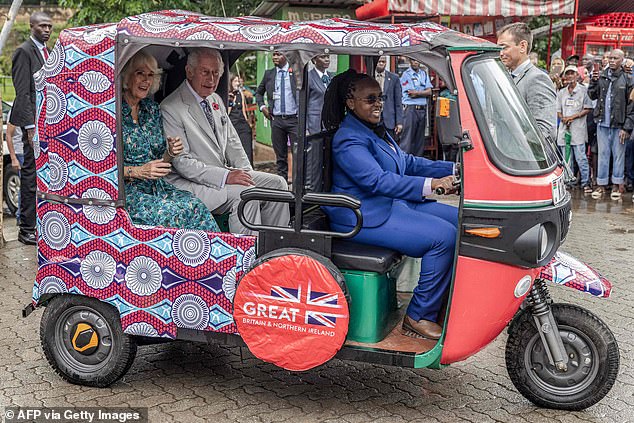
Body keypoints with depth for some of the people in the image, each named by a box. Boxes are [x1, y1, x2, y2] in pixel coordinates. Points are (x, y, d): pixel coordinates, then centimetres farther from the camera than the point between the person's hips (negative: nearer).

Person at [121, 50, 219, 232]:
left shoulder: (153, 109, 14)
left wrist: (170, 153, -2)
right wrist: (137, 172, -17)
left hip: (156, 186, 5)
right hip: (126, 191, -5)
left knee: (195, 205, -24)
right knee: (170, 213, -30)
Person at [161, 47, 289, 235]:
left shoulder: (216, 100, 13)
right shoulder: (171, 108, -13)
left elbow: (232, 142, 17)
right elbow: (182, 162, -18)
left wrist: (246, 173, -1)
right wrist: (225, 176, -25)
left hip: (223, 173, 9)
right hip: (188, 183, -9)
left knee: (277, 183, -4)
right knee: (244, 193, -30)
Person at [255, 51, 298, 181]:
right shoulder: (269, 74, 10)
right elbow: (258, 92, 22)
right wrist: (262, 106, 6)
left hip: (294, 118, -3)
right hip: (276, 119, 3)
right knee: (280, 155, 9)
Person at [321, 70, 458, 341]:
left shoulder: (374, 130, 16)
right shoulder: (349, 140, -16)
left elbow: (407, 162, 16)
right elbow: (378, 180, -28)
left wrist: (453, 169, 3)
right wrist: (430, 184, -36)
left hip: (392, 205, 10)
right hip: (365, 217, -10)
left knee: (460, 220, 4)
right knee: (445, 236, -22)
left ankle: (447, 303, 7)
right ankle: (418, 317, -14)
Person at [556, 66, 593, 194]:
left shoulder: (583, 90, 1)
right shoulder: (561, 92, 16)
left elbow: (588, 109, -3)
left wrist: (573, 117, -12)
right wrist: (562, 118, -5)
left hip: (578, 128, -5)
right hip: (564, 128, 5)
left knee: (581, 157, -8)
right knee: (566, 158, 7)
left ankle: (586, 183, -2)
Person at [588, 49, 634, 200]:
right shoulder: (601, 76, 5)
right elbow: (592, 96, 7)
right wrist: (593, 81, -10)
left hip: (619, 124, -2)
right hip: (602, 123, 3)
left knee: (618, 155, 6)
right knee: (603, 154, 9)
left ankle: (617, 185, 16)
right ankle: (601, 184, 16)